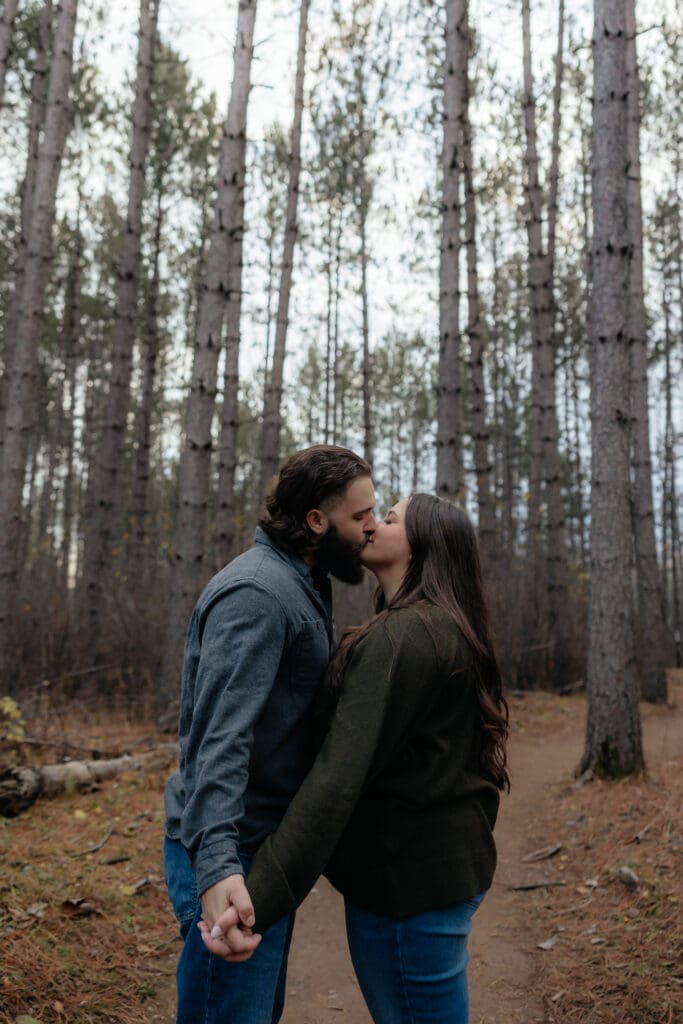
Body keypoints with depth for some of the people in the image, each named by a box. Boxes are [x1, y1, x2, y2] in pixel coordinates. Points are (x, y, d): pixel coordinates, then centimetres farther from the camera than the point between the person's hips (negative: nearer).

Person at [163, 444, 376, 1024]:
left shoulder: (304, 586, 10)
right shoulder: (256, 592, -21)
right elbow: (220, 736, -31)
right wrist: (217, 863, -39)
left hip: (271, 843, 10)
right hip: (234, 852, -10)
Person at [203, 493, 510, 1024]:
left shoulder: (400, 636, -21)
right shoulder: (452, 631, 9)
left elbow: (340, 777, -30)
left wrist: (260, 896, -33)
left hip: (409, 878, -9)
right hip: (450, 863, 9)